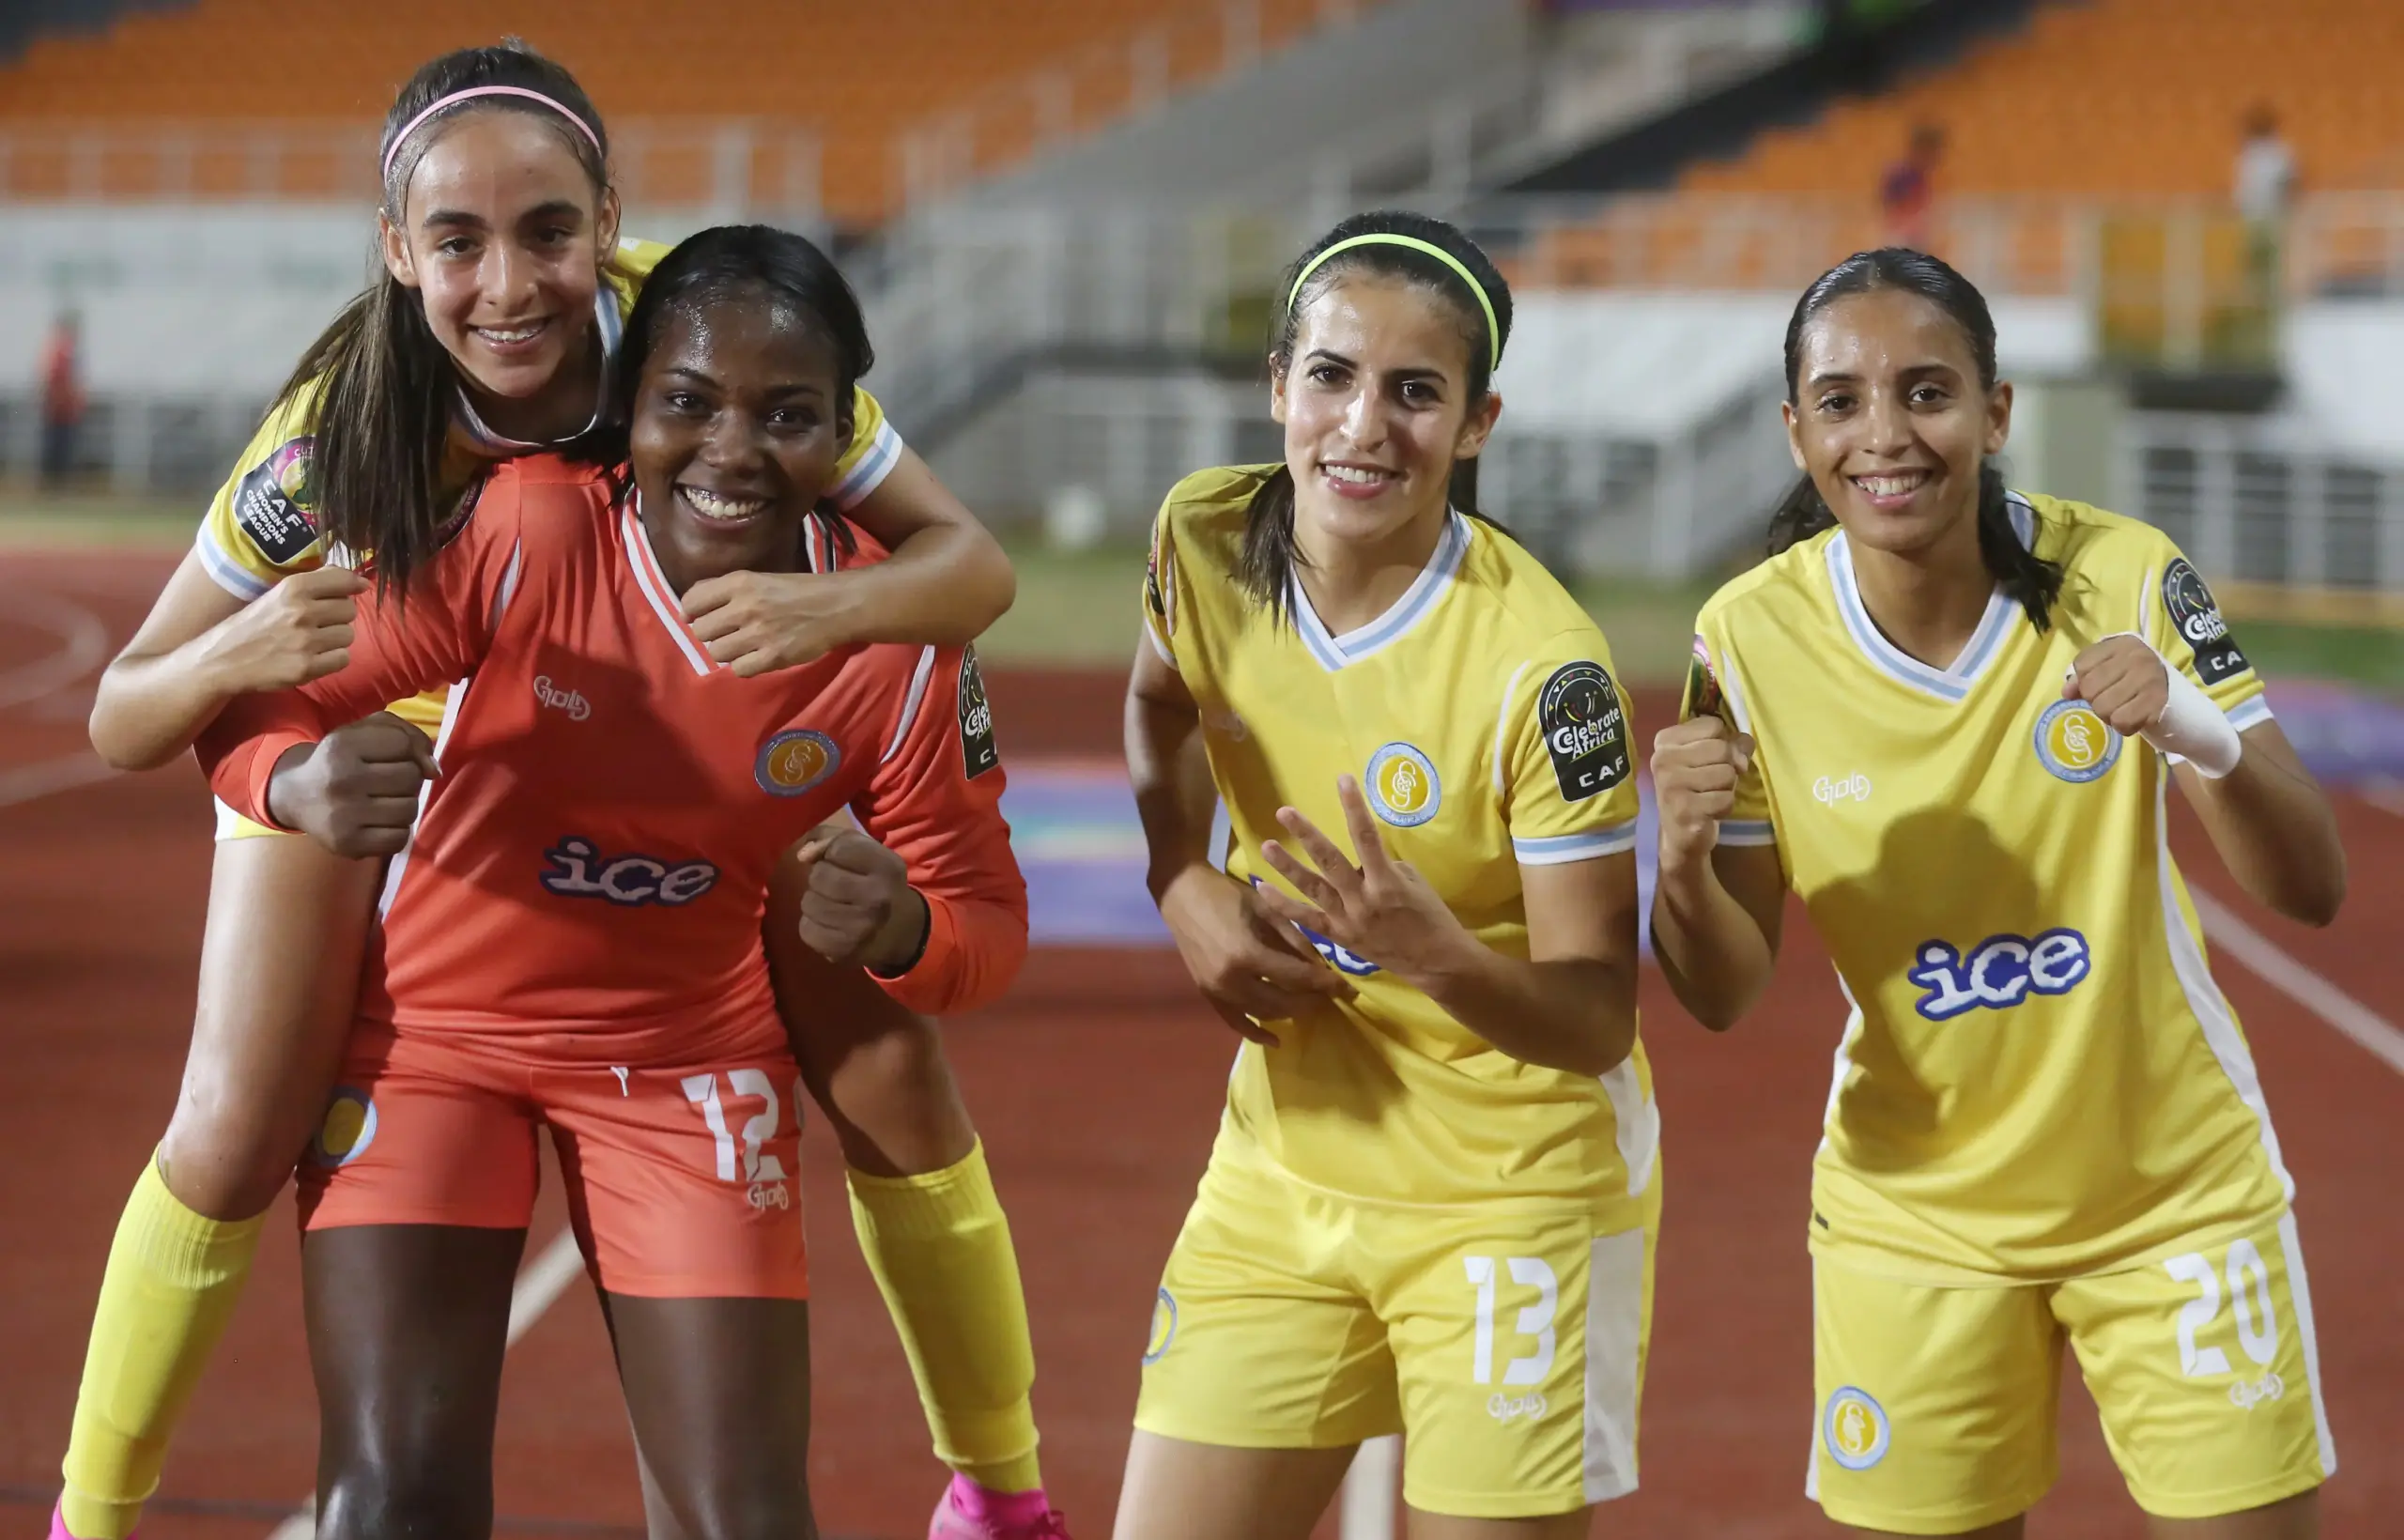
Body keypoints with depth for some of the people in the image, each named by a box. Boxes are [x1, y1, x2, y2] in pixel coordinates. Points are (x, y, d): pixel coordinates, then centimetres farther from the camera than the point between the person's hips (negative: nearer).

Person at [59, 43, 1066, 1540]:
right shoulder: (339, 429, -35)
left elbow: (971, 561, -29)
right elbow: (121, 718, -29)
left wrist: (828, 604, -51)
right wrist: (232, 656, -51)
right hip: (368, 733, -1)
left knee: (887, 1066, -7)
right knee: (235, 1134, -14)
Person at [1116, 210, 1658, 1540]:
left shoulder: (1539, 665, -22)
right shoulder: (1206, 540, -8)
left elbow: (1597, 1022, -18)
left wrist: (1438, 956, -37)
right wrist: (1185, 888, 0)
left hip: (1514, 1195, -5)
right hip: (1284, 1168, 5)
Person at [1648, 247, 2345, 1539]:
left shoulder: (2124, 578, -15)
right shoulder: (1750, 638, -13)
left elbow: (2309, 890, -14)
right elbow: (1726, 995, -7)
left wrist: (2198, 735, -34)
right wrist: (1682, 859, -29)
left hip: (2178, 1194, 0)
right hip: (1915, 1215, 1)